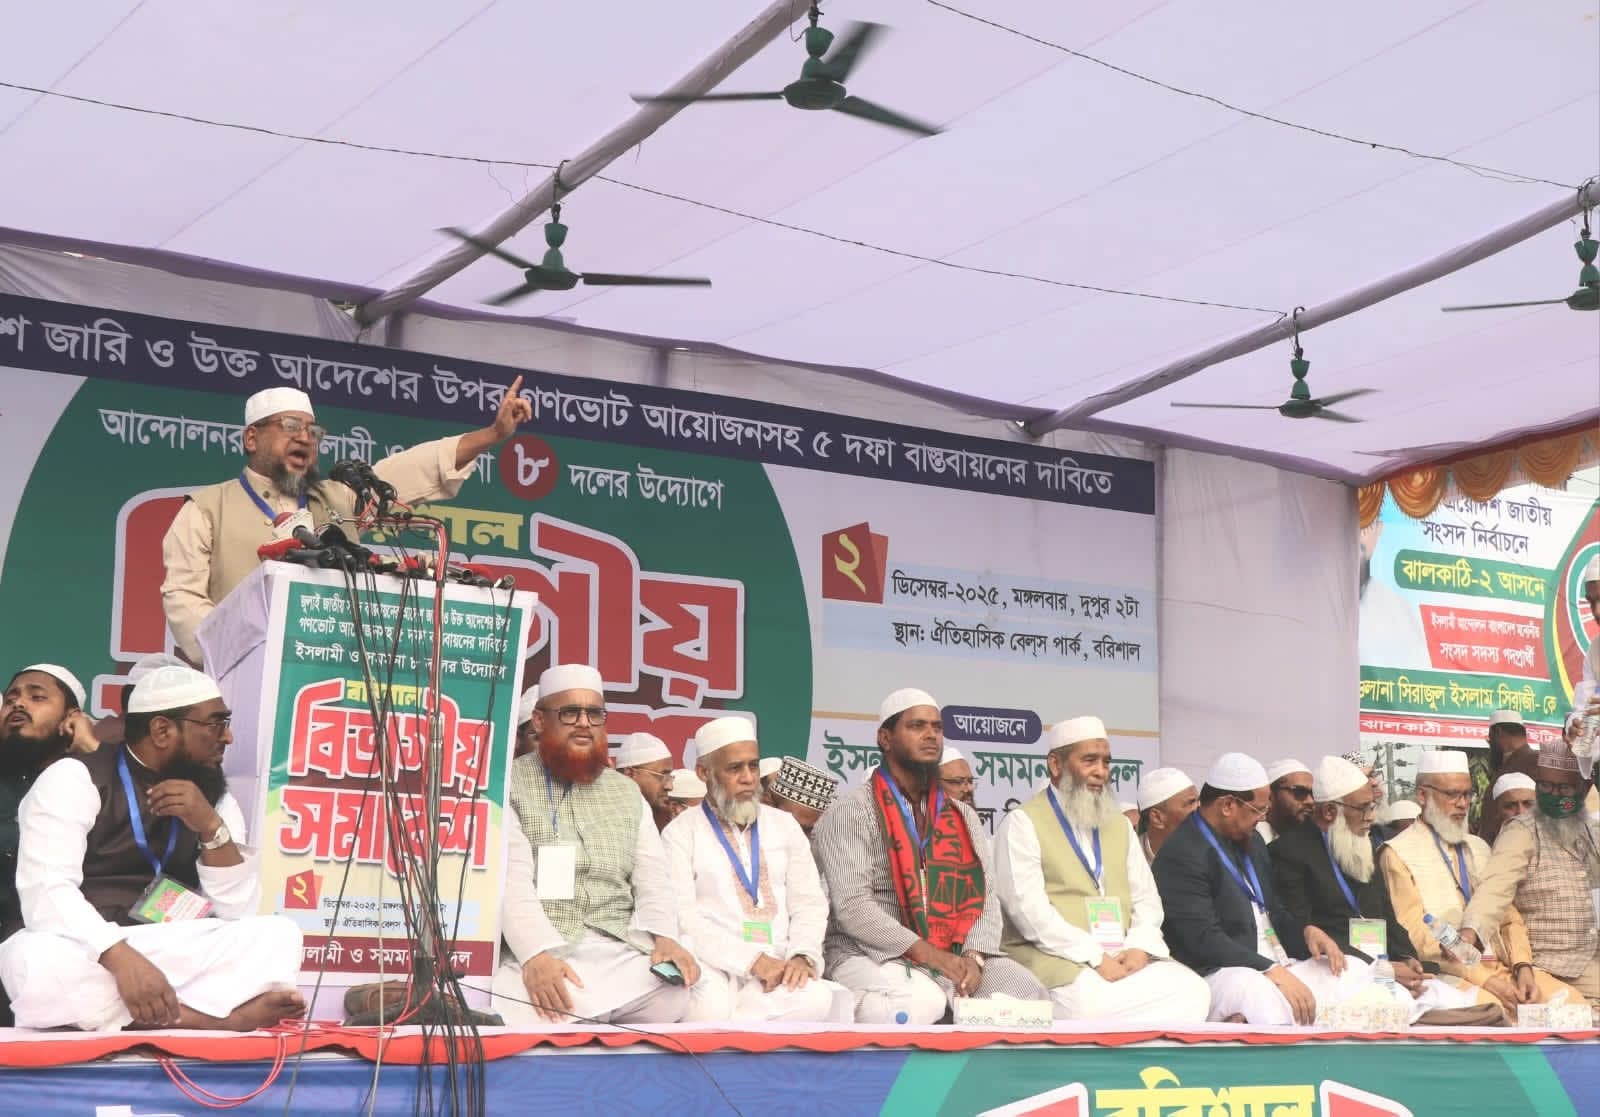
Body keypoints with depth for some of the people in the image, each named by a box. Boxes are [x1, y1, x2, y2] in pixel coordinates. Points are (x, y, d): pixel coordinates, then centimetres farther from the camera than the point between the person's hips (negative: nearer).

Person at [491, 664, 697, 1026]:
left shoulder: (627, 793, 21)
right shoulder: (508, 786, 3)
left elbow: (652, 877, 13)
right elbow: (511, 881, -10)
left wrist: (664, 936, -9)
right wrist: (537, 954, -26)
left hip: (621, 952, 5)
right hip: (534, 954, -5)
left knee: (673, 996, -24)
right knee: (527, 1018, -36)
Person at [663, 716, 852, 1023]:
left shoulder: (784, 825, 21)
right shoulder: (681, 833, 7)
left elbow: (809, 903, 14)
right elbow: (682, 916, -6)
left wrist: (802, 956, -9)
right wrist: (754, 960, -17)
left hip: (778, 970, 5)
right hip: (715, 969, -5)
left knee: (820, 1000, -32)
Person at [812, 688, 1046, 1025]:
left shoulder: (963, 817, 17)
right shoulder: (852, 812, -3)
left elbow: (984, 895, 8)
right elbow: (852, 907, -13)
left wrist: (974, 957, -13)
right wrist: (930, 955, -19)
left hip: (954, 956, 6)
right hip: (874, 955, -5)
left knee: (1027, 992, -20)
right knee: (922, 1003, -37)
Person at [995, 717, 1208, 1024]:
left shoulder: (1118, 825, 22)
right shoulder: (1023, 823, 0)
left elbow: (1146, 898, 16)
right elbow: (1029, 908, -12)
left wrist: (1139, 947, -6)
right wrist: (1095, 958, -17)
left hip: (1125, 957, 6)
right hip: (1059, 960, -6)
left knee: (1192, 991, -20)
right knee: (1093, 1004, -36)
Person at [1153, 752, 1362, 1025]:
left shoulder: (1251, 840, 17)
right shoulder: (1182, 855, -14)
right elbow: (1204, 939, -22)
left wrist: (1307, 931, 4)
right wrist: (1272, 972, -27)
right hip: (1221, 974, -10)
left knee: (1356, 971, 2)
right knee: (1262, 995, -40)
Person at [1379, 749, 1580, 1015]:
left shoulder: (1479, 849, 24)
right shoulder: (1398, 853, 2)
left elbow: (1509, 917, 18)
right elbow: (1416, 936, -8)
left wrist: (1523, 967, -3)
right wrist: (1484, 979, -16)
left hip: (1504, 968, 7)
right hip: (1450, 973, -7)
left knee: (1570, 999, -18)